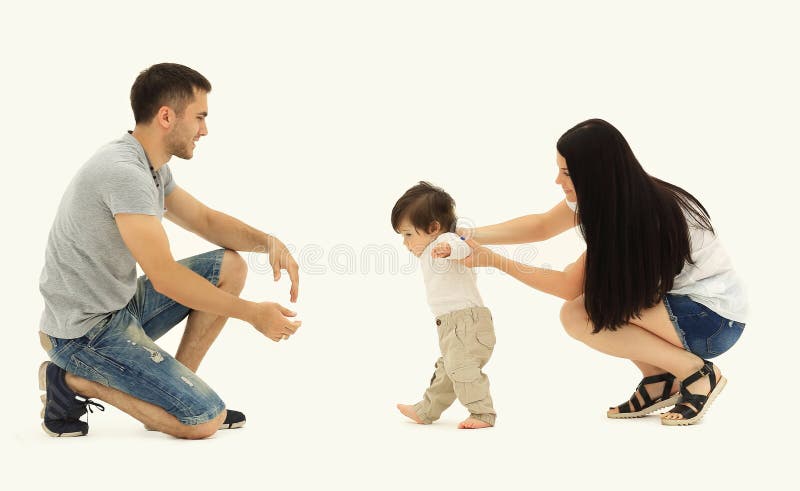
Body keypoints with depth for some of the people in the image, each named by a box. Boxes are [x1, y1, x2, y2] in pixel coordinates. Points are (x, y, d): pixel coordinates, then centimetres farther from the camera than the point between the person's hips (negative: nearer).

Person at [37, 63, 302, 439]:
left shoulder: (150, 168, 7)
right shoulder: (124, 171, -25)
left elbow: (206, 220, 16)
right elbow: (165, 278, -26)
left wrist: (268, 241, -4)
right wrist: (253, 313, -18)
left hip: (121, 307, 10)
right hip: (84, 333, -10)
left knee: (229, 267, 5)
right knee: (207, 420, -14)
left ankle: (173, 395, 8)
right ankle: (74, 381, -2)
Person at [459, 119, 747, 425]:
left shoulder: (641, 215, -27)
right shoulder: (605, 194, -4)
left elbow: (571, 287, -21)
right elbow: (541, 226, 7)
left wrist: (493, 261, -18)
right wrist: (469, 235, -2)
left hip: (714, 319, -9)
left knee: (578, 316, -19)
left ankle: (696, 373, -9)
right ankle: (659, 380, 5)